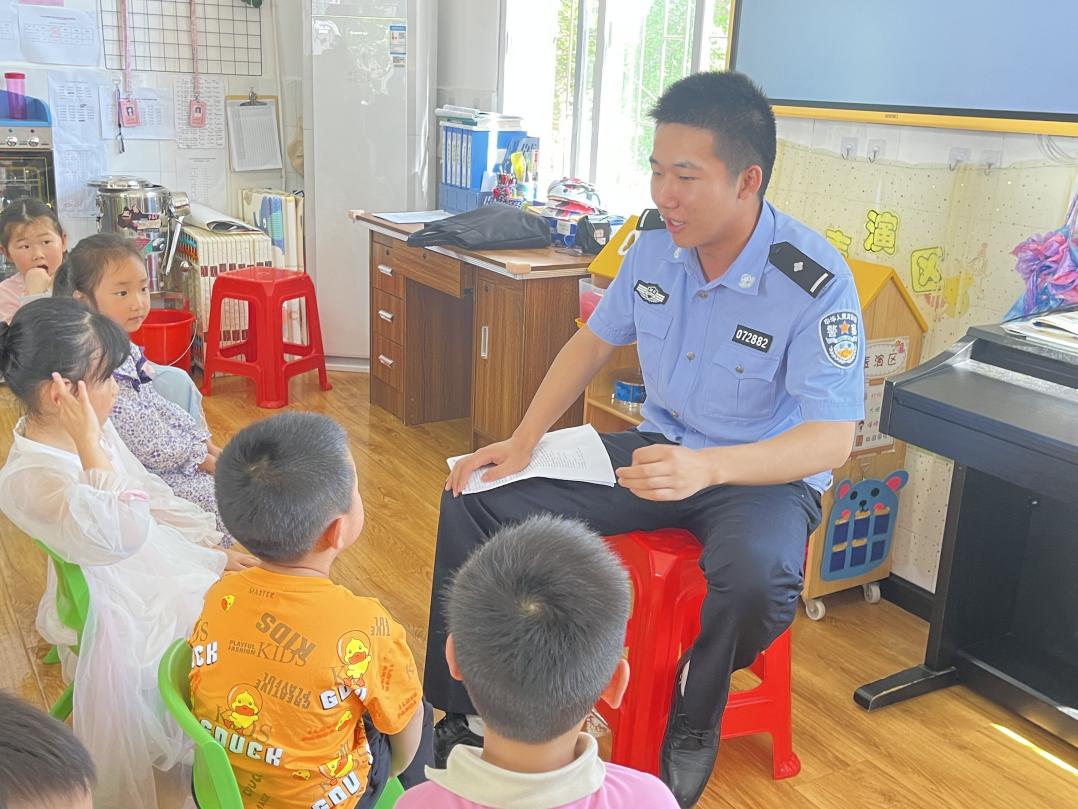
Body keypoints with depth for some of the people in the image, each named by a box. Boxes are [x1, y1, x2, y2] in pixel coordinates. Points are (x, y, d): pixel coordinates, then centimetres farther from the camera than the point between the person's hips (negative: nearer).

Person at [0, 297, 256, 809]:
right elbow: (120, 534, -42)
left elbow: (151, 497, 12)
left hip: (164, 575, 9)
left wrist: (213, 551, 12)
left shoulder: (93, 429, -1)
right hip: (121, 618, -9)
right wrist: (90, 446, -40)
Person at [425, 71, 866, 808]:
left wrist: (707, 467, -42)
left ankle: (691, 729, -6)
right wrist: (523, 441, -1)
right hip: (657, 448, 5)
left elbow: (832, 440, -25)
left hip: (767, 473, -5)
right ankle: (459, 709, 10)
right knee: (475, 502, -6)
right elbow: (594, 341, 10)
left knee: (756, 578, -41)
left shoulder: (816, 283, -22)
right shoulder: (655, 249, -5)